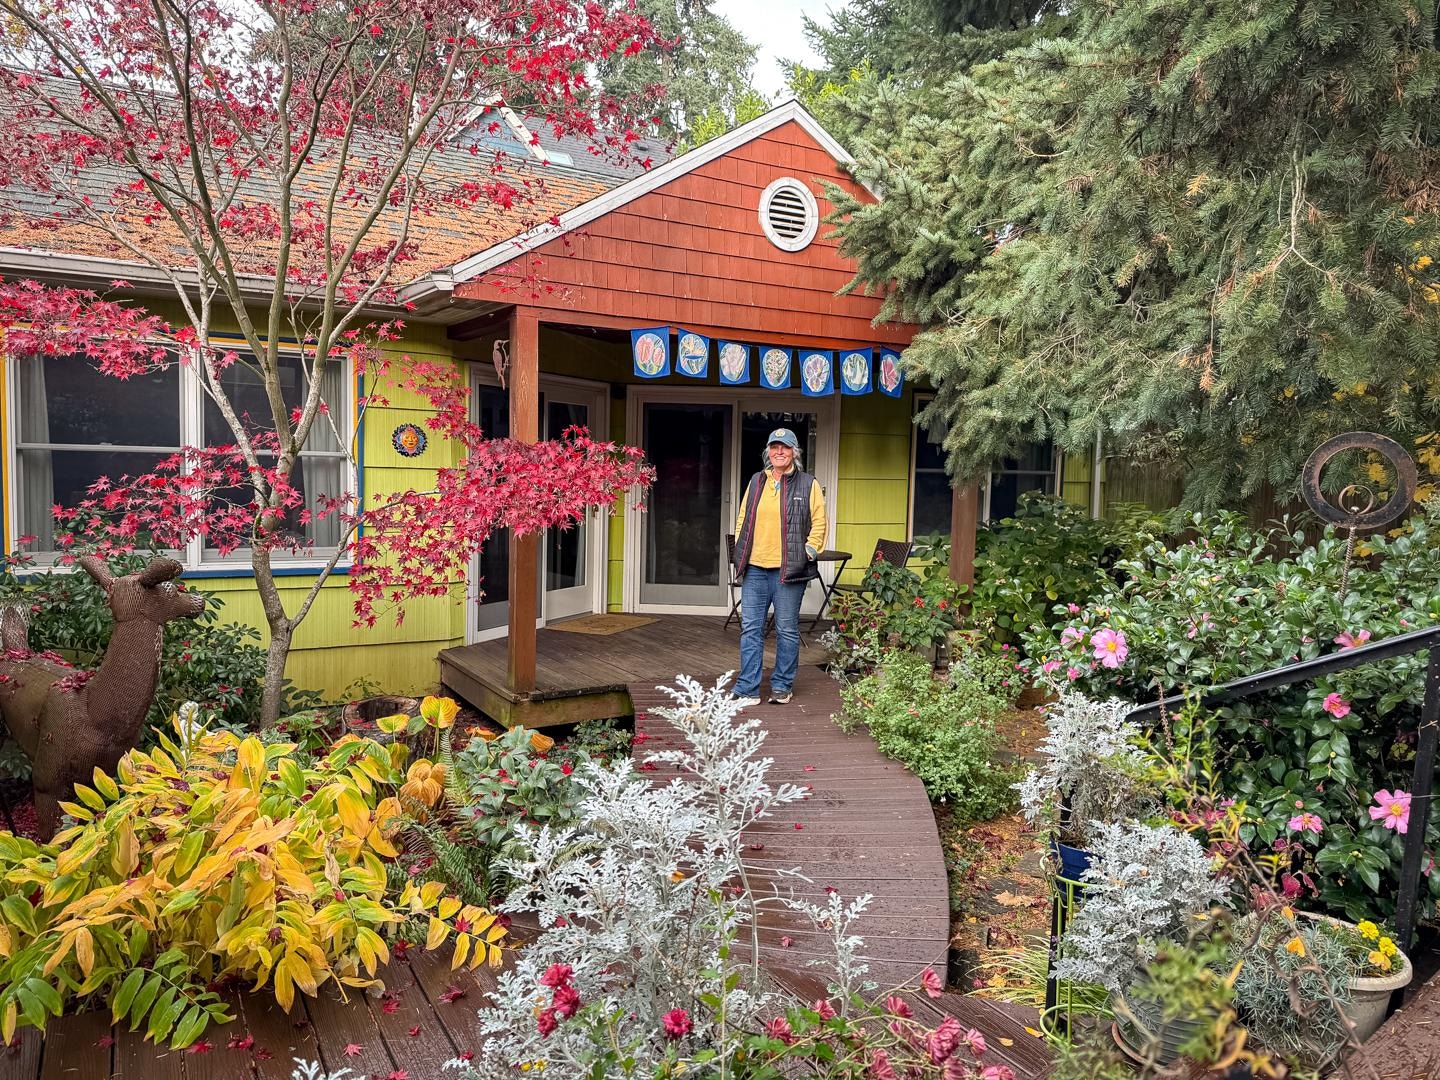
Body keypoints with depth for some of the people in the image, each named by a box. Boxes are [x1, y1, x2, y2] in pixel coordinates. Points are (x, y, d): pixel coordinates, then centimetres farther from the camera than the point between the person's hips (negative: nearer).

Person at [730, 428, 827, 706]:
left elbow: (819, 522, 1)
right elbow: (742, 519, 17)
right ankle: (747, 690, 8)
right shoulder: (756, 482, 13)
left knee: (787, 630, 5)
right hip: (754, 569, 4)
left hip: (789, 569, -4)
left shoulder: (808, 484, 2)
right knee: (750, 629, 3)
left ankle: (782, 686, 18)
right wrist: (740, 554, 10)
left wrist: (809, 551, -8)